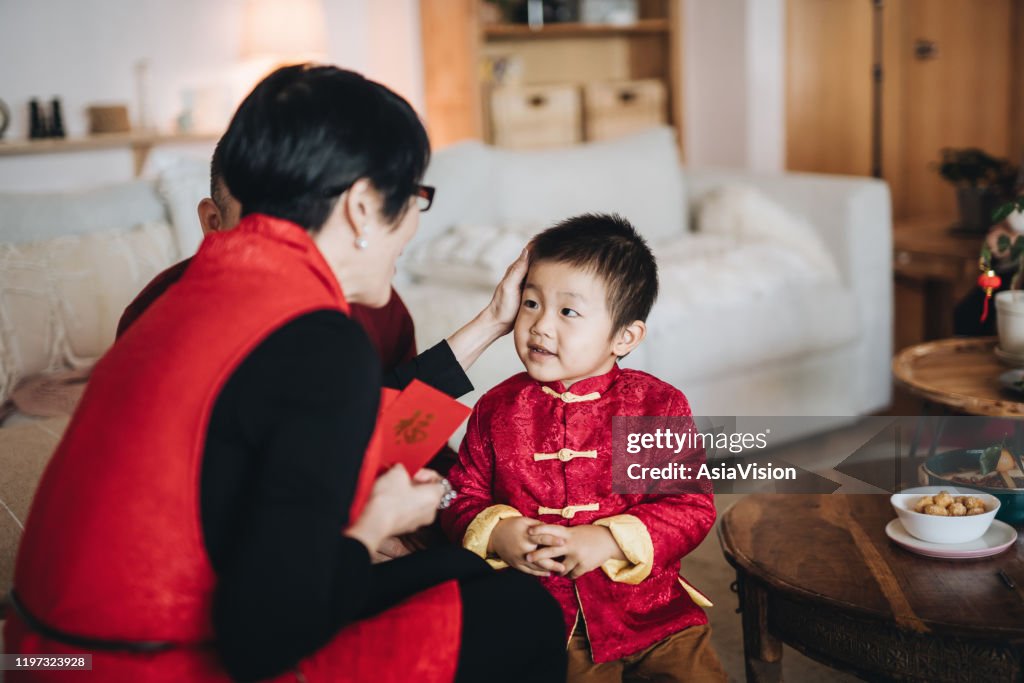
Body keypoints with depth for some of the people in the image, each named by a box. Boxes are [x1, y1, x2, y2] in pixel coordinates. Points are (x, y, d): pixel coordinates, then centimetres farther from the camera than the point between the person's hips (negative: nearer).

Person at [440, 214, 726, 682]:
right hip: (540, 620, 0)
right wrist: (497, 534, -15)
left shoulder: (659, 406, -2)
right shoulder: (497, 409, 2)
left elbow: (692, 507, -5)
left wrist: (608, 542, -18)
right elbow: (463, 498, 7)